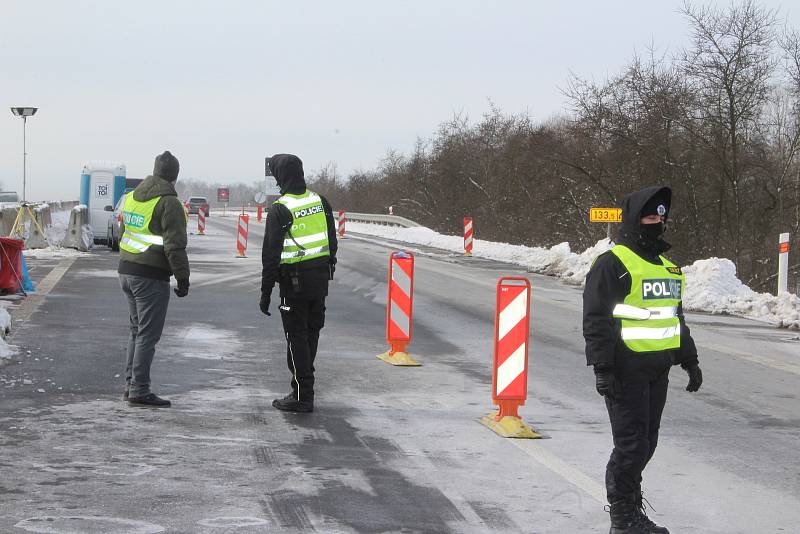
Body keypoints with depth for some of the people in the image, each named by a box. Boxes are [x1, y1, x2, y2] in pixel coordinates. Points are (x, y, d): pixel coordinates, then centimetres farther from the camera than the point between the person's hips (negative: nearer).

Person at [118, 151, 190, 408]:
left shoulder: (132, 197, 13)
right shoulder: (169, 203, -13)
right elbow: (175, 245, -17)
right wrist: (183, 278, -12)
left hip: (126, 271, 8)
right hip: (151, 277, -8)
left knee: (137, 330, 18)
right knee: (148, 334, -3)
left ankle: (130, 384, 21)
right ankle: (139, 390, -3)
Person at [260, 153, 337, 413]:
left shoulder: (280, 209, -14)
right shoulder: (320, 201, 5)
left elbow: (271, 253, -14)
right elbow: (332, 240, 12)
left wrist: (266, 292, -10)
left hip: (294, 280, -6)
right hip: (320, 276, 6)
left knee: (296, 336, 0)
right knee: (312, 332, 16)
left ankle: (302, 396, 0)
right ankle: (303, 381, 28)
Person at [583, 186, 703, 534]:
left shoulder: (667, 267, 19)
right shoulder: (612, 264, -9)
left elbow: (675, 318, 29)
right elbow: (596, 319, -13)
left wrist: (689, 360, 26)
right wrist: (603, 367, -18)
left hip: (657, 370, 8)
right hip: (626, 370, -8)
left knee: (646, 443, 13)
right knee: (631, 445, -7)